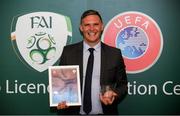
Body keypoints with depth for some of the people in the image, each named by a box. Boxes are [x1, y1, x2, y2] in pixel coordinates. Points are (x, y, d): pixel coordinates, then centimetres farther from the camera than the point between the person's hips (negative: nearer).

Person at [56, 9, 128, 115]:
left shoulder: (115, 54, -4)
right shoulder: (68, 52, -4)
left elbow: (123, 85, 3)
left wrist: (114, 95, -17)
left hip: (105, 111, 0)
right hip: (74, 111, 0)